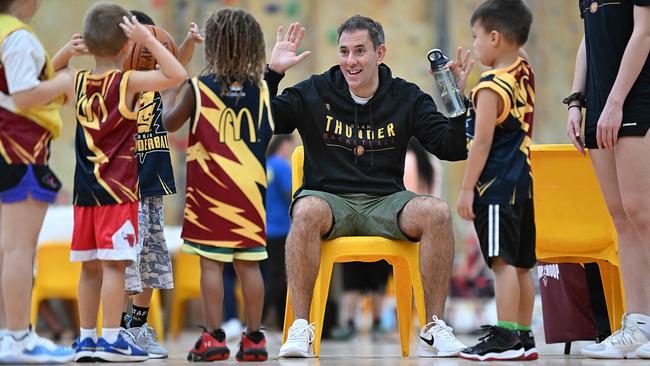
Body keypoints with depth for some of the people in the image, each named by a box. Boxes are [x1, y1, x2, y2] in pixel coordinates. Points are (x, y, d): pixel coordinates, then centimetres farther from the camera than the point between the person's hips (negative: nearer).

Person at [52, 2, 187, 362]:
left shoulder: (77, 82, 6)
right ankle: (111, 340, -8)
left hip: (85, 190, 6)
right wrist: (148, 39, -14)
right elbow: (177, 76, -17)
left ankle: (86, 338, 15)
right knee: (114, 264, -6)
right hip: (118, 189, -6)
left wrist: (64, 53, 16)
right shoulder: (129, 82, -10)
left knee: (90, 266, 11)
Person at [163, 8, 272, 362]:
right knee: (249, 264, 6)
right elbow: (268, 136, 9)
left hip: (211, 189, -3)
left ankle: (213, 337, -3)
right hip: (250, 189, 3)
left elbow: (170, 123, 7)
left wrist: (169, 93, 24)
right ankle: (253, 338, 7)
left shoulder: (200, 87, -7)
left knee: (211, 263, 0)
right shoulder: (260, 89, 1)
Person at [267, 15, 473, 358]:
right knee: (307, 210, -37)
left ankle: (434, 330, -21)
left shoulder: (406, 97, 6)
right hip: (330, 200, -1)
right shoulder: (315, 92, 3)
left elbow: (453, 150, 3)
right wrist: (272, 73, -12)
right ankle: (300, 328, -32)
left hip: (386, 202, 1)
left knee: (437, 212, -29)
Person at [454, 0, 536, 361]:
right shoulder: (525, 74, 9)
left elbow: (482, 142, -16)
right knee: (521, 264, 11)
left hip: (496, 185, -9)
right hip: (523, 182, 9)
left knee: (503, 261, -10)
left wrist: (467, 188, -12)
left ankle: (505, 338, -12)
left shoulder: (491, 87, -14)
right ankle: (524, 337, 15)